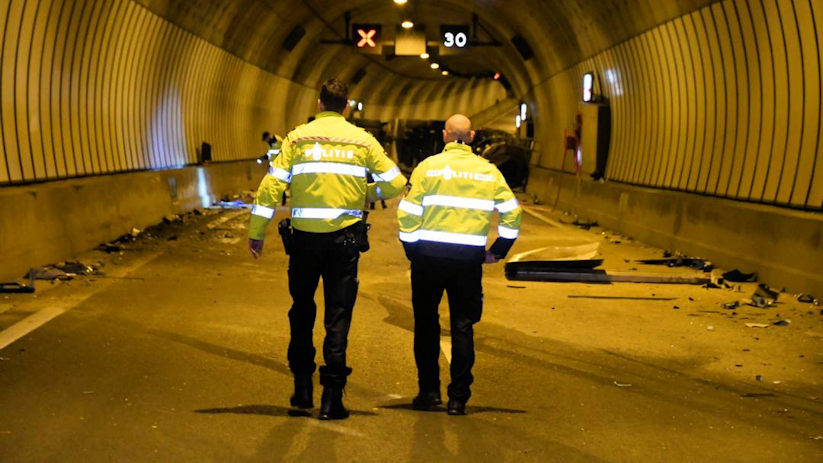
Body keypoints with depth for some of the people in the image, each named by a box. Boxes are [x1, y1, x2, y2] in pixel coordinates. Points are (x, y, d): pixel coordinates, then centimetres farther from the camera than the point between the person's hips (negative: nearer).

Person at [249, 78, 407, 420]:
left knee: (302, 311, 17)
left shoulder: (298, 137, 0)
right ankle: (332, 397, 3)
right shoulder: (362, 139, 3)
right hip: (345, 237, 0)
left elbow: (272, 185, -4)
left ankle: (302, 387, 20)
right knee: (338, 316, 5)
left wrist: (256, 232, 2)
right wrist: (368, 192, 23)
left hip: (305, 237, 0)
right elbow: (396, 184, 3)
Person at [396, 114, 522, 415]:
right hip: (469, 259, 1)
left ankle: (429, 390, 14)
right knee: (462, 326, 9)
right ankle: (458, 398, 9)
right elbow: (512, 213, 5)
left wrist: (412, 250, 6)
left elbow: (408, 213, -6)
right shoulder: (488, 171, 5)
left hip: (429, 256, -1)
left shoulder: (428, 166, -2)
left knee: (426, 323, 13)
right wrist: (497, 251, 14)